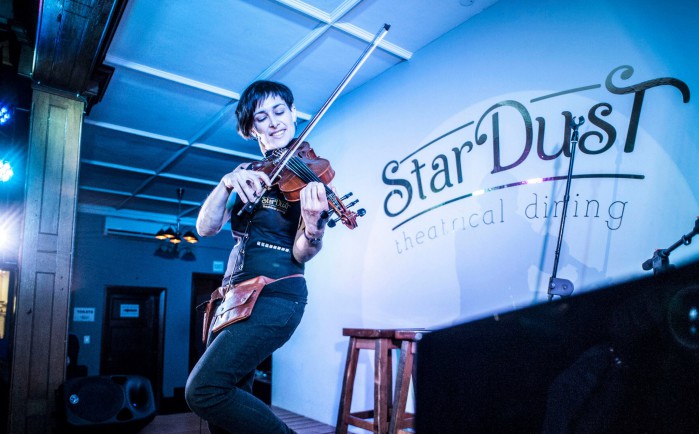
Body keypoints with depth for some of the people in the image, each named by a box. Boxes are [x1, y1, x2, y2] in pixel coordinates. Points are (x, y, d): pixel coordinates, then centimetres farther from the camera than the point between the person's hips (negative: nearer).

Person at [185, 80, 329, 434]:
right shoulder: (246, 173, 13)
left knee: (204, 390, -16)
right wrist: (227, 182, -17)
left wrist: (313, 226, -35)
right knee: (229, 399, 8)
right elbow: (206, 227, 0)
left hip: (275, 295, -6)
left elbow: (301, 254, -13)